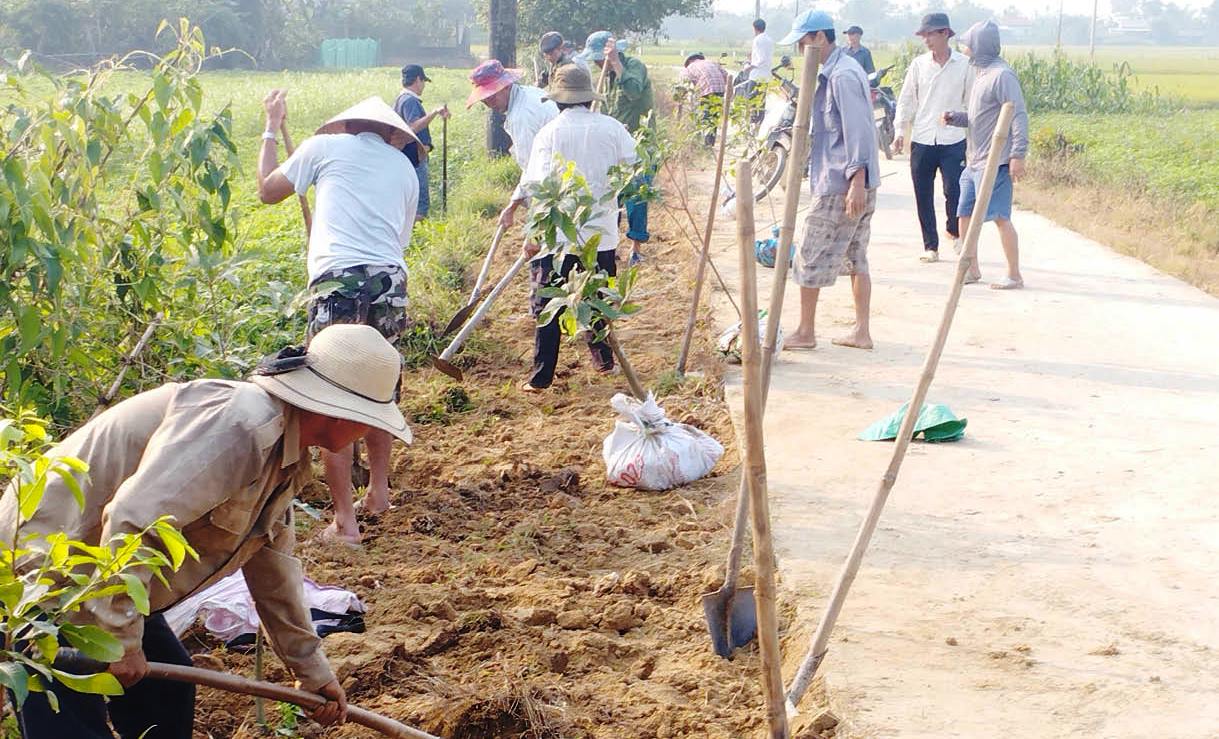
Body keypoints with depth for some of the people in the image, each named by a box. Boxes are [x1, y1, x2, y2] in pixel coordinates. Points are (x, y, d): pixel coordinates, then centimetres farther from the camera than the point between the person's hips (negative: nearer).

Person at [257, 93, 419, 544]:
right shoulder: (404, 169, 23)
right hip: (391, 281, 5)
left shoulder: (327, 145, 11)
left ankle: (345, 520, -1)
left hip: (338, 279, -5)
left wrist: (272, 128, 31)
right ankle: (378, 490, 36)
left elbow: (268, 190, 20)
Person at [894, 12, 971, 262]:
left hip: (953, 140, -2)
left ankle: (954, 230, 22)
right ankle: (930, 246, 16)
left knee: (954, 191, -8)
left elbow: (971, 101, 5)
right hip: (921, 139, 2)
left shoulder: (964, 65, -1)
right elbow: (906, 99, 7)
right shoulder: (919, 64, 4)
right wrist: (900, 131, -3)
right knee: (923, 196, 5)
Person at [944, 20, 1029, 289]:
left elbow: (1019, 116, -18)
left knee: (1000, 216, -7)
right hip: (974, 162, 10)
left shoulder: (1001, 75, -14)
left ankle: (1014, 275, 1)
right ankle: (972, 270, 24)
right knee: (965, 214, 12)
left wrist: (1018, 156, -22)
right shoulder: (981, 73, 15)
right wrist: (955, 117, 4)